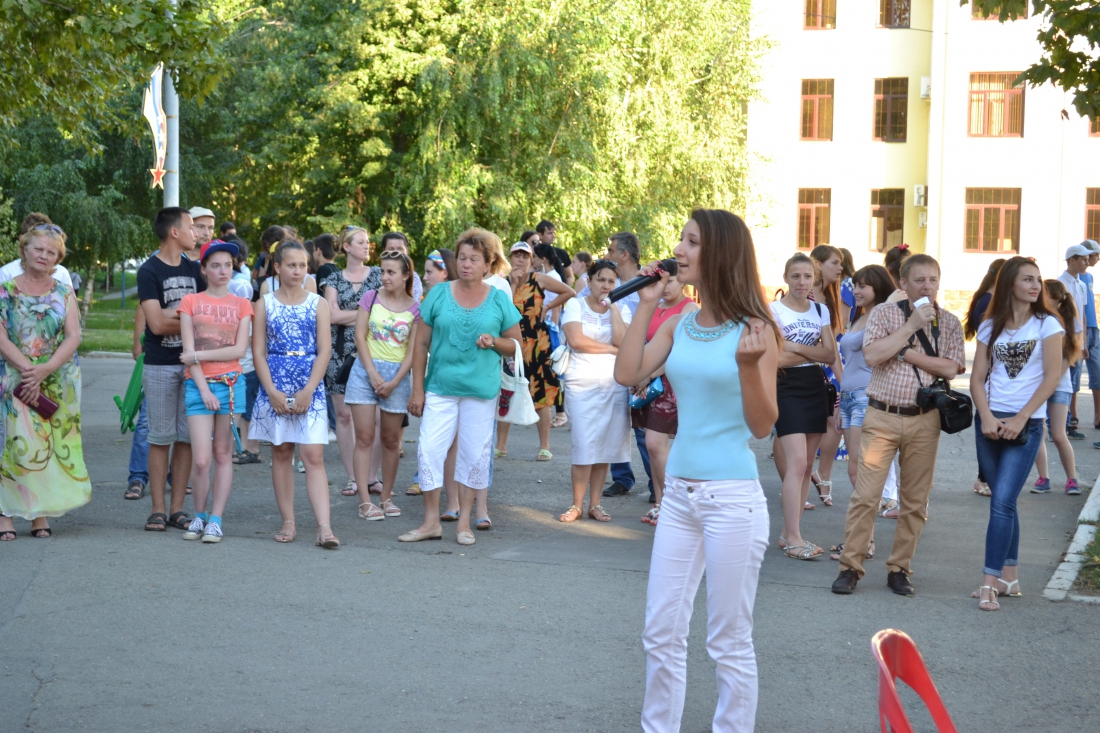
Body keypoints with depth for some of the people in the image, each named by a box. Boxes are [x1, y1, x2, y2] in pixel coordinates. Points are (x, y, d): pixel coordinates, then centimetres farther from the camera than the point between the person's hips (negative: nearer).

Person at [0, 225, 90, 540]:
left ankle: (41, 514, 5)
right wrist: (28, 369, -17)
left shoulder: (64, 293, 8)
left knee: (51, 445, 0)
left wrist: (45, 370, -14)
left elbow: (74, 337, -1)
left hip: (58, 381, 2)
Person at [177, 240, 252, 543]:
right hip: (199, 384, -1)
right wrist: (204, 390, -9)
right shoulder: (190, 302, 6)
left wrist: (200, 355, -9)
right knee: (201, 459, -7)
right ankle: (199, 516, 11)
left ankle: (216, 519, 8)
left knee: (223, 455, 3)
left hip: (231, 383, 1)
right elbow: (188, 352, -1)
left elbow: (239, 350, -2)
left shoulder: (241, 305, 9)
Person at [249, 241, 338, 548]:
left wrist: (307, 391, -9)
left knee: (313, 456, -7)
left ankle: (324, 527, -13)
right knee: (281, 453, 7)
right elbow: (258, 352, 2)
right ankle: (288, 522, 15)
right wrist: (273, 392, -9)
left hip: (310, 389, -1)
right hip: (274, 388, 1)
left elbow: (324, 351, 0)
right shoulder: (265, 304, 5)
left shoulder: (318, 304, 4)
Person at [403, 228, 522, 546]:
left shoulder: (499, 300, 3)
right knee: (428, 450, -5)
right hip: (440, 386, 0)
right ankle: (431, 522, 8)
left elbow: (516, 345, 9)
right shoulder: (439, 294, 2)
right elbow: (421, 343, 4)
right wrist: (417, 389, 1)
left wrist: (494, 342, -13)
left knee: (475, 455, 5)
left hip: (481, 390, 0)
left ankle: (464, 522, 18)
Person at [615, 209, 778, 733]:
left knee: (729, 641, 5)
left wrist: (748, 365, -25)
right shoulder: (679, 327, 7)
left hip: (732, 497, -6)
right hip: (679, 492, 6)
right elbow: (627, 374, -4)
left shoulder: (753, 330, -9)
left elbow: (763, 426, -9)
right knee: (661, 632, 12)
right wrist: (646, 305, -2)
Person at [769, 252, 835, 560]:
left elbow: (830, 355, 1)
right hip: (788, 388, -6)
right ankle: (793, 538, -13)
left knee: (806, 465, 5)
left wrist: (795, 347, -11)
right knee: (797, 463, -14)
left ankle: (789, 532, 12)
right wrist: (813, 351, -7)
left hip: (816, 389, 6)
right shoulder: (774, 310, -4)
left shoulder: (821, 310, 11)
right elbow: (778, 358, -13)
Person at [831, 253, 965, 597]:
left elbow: (951, 368, -7)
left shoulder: (949, 323, 7)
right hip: (882, 416, -2)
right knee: (865, 494, -6)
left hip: (924, 420, 2)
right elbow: (872, 355, -13)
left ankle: (900, 569, 17)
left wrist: (903, 351, -10)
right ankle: (850, 566, 3)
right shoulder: (884, 313, 3)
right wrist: (911, 326, -14)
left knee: (915, 500, 6)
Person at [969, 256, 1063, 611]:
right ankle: (1009, 578, 18)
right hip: (990, 422, 4)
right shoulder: (991, 327, 8)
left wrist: (1020, 419, -13)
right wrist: (987, 417, -11)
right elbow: (978, 377, 5)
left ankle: (990, 582, -11)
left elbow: (1052, 376, -8)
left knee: (1001, 502, -13)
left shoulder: (1046, 324, -1)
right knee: (1004, 502, 10)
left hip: (1026, 425, -4)